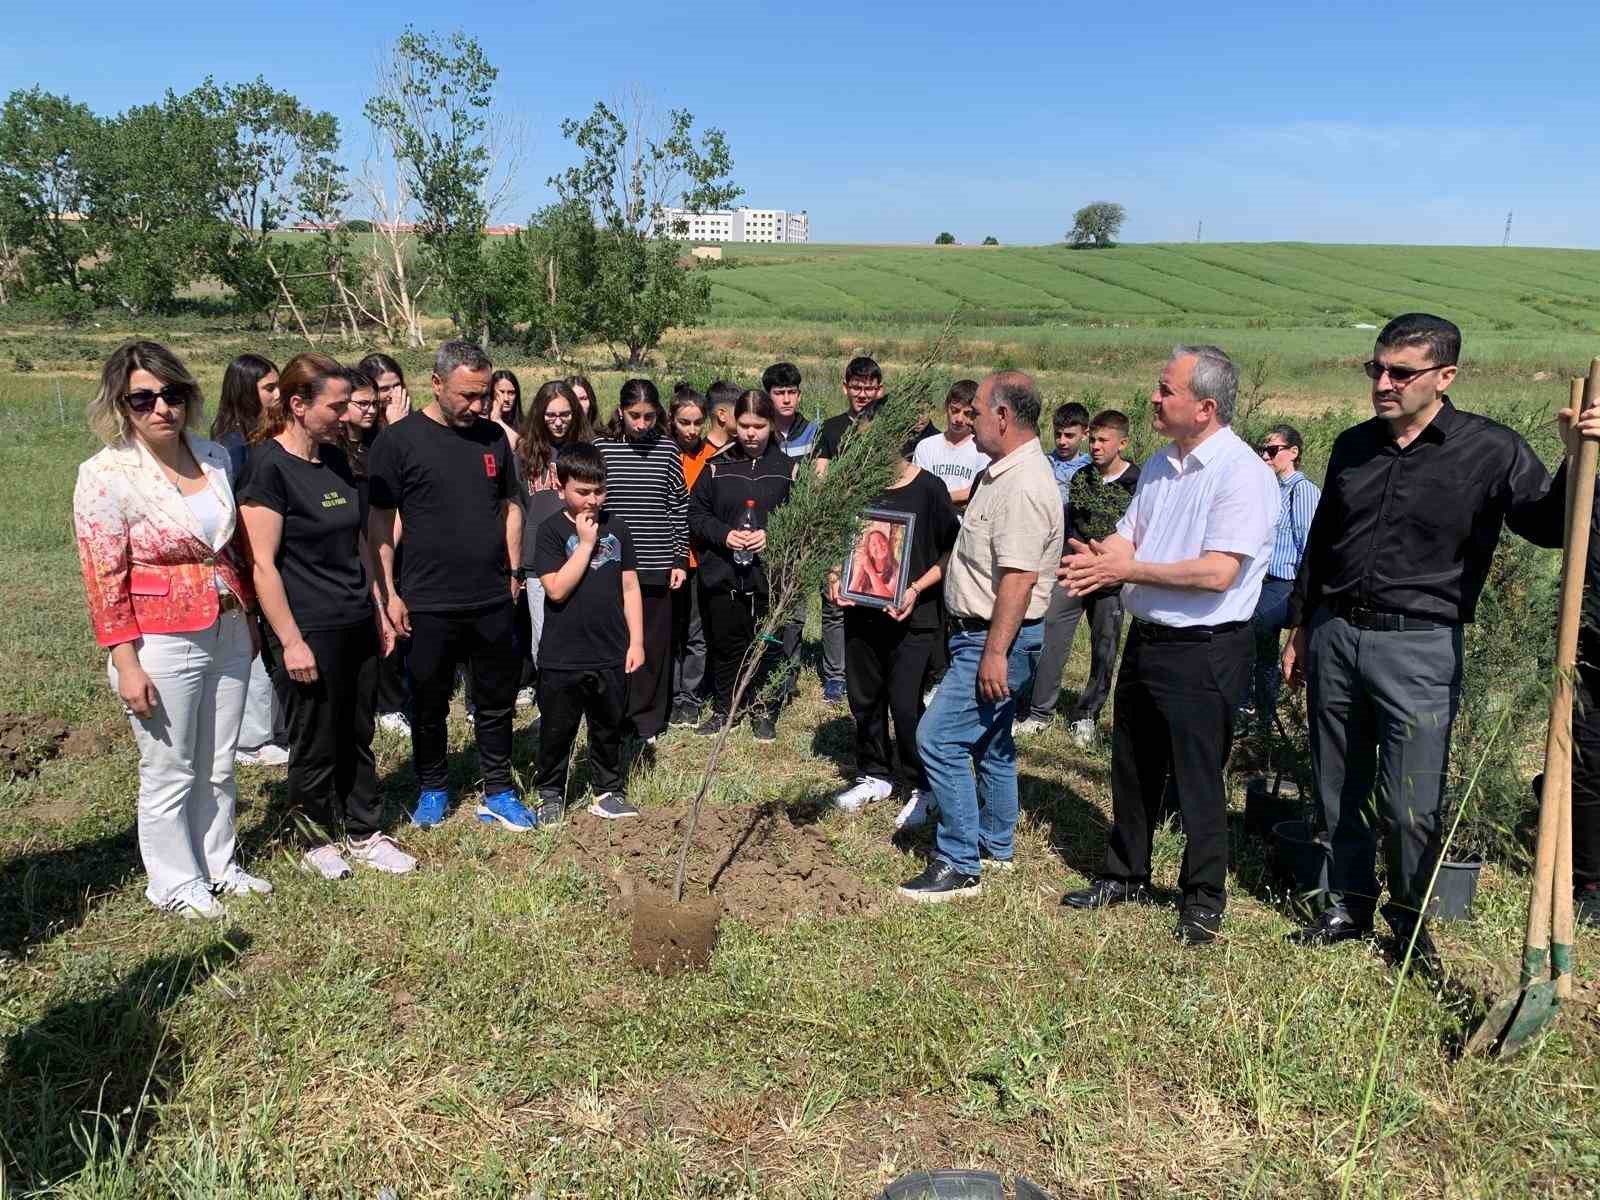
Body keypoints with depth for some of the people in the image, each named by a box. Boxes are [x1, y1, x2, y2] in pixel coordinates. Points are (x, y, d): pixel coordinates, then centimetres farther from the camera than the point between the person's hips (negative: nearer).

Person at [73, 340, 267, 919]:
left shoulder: (214, 456, 3)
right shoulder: (106, 475, -13)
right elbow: (104, 581, -13)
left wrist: (249, 619, 16)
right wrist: (127, 663, -15)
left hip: (228, 634, 5)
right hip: (162, 645, -5)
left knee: (218, 766, 17)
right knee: (169, 773, 8)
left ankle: (219, 864, 35)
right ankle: (175, 883, 26)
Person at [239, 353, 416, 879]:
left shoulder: (335, 458, 9)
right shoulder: (268, 465, -14)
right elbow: (262, 563, -17)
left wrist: (378, 610, 16)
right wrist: (290, 641, -17)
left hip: (357, 625, 7)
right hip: (310, 632, -7)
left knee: (357, 737, 15)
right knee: (315, 745, 8)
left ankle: (364, 835, 28)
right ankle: (319, 840, 26)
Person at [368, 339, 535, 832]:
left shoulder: (493, 436, 6)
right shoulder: (399, 440, -6)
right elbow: (379, 520, -5)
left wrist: (513, 573, 10)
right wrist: (390, 593, -8)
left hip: (493, 601, 4)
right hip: (428, 603, -3)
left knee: (497, 701, 11)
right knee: (429, 704, 11)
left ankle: (498, 791, 24)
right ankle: (432, 788, 29)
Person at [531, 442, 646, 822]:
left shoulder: (616, 527, 4)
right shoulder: (551, 530, -8)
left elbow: (630, 587, 7)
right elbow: (556, 589, -18)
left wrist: (636, 641, 3)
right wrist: (586, 543, -18)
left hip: (611, 655, 4)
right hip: (562, 658, -3)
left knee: (609, 728, 15)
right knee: (557, 730, 10)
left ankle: (608, 793, 30)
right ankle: (550, 794, 27)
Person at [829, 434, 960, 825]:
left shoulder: (929, 489, -9)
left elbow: (951, 553, -5)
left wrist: (916, 590, -17)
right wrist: (834, 576, -3)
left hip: (912, 616, -5)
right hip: (861, 612, 5)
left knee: (905, 704, -5)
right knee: (864, 700, 14)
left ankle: (920, 788, 14)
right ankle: (874, 775, 33)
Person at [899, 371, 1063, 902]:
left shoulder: (1023, 486, -22)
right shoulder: (1004, 473, 12)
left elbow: (1018, 577, -28)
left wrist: (995, 652, -28)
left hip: (997, 639, -11)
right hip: (987, 635, 11)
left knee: (938, 739, -11)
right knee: (991, 743, 19)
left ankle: (959, 865, -2)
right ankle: (995, 844, 33)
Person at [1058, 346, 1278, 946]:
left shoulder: (1242, 473, -17)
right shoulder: (1160, 464, 9)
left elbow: (1219, 572, -24)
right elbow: (1127, 536, 11)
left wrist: (1129, 569, -21)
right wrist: (1096, 559, -12)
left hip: (1203, 652, -8)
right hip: (1145, 640, 8)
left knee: (1198, 779, 5)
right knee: (1133, 768, 18)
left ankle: (1203, 898, 23)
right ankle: (1125, 875, 36)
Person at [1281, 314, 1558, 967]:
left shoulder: (1491, 450, -5)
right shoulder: (1353, 445, 9)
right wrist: (1300, 628, 19)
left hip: (1419, 647, -4)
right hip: (1333, 636, 5)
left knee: (1410, 807, -1)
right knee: (1338, 791, 13)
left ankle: (1411, 919, 22)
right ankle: (1348, 906, 29)